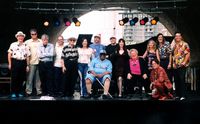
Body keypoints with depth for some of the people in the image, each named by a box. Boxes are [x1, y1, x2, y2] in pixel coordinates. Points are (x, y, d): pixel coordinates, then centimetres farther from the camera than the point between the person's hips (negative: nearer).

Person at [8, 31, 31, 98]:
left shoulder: (26, 46, 10)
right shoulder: (13, 45, 4)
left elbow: (27, 56, 9)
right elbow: (9, 55, 2)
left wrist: (27, 65, 5)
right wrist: (10, 64, -4)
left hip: (23, 63, 2)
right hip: (15, 62, -2)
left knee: (21, 79, 5)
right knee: (14, 78, -2)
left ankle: (20, 92, 15)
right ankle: (13, 93, 6)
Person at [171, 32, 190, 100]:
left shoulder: (185, 44, 0)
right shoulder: (173, 45, 16)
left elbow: (188, 54, -6)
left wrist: (184, 62, -15)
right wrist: (172, 63, 8)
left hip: (182, 65, -5)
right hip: (175, 65, 6)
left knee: (182, 79, -11)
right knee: (176, 80, 7)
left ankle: (182, 95, -9)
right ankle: (177, 95, 15)